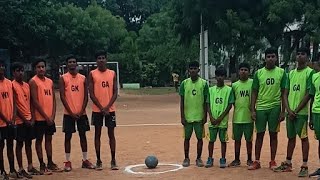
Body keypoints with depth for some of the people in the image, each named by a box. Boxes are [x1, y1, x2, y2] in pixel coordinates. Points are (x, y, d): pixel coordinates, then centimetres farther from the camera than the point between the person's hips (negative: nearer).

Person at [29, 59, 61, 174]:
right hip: (39, 117, -6)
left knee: (49, 139, 13)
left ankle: (50, 163, 21)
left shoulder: (50, 81, 10)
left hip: (50, 117, 6)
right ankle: (42, 165, 9)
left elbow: (53, 99, 10)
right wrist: (46, 116, -14)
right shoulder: (33, 82, -9)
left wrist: (53, 115, -1)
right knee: (39, 140, 3)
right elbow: (35, 101, -14)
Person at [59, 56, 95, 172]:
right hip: (69, 113, -2)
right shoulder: (63, 78, -1)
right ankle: (67, 162, 8)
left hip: (81, 113, 3)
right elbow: (62, 96, -7)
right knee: (68, 136, 1)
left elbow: (85, 96, 4)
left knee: (83, 135, 7)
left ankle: (85, 160, 15)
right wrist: (71, 112, -12)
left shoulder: (83, 78, 7)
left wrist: (82, 111, -7)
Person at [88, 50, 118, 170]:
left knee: (111, 134, 3)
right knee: (97, 134, 4)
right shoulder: (92, 74, 0)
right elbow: (91, 94, -4)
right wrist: (101, 107, -11)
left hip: (110, 109, 1)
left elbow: (115, 93, 1)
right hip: (97, 109, -1)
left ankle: (113, 160, 8)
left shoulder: (112, 74, 4)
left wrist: (107, 107, -10)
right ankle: (98, 161, 12)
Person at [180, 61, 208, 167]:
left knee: (199, 138, 5)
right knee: (187, 138, 7)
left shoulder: (203, 83, -1)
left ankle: (199, 158, 17)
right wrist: (182, 117, -2)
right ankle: (186, 158, 18)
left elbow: (205, 101, 2)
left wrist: (205, 116, -2)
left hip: (199, 116, -1)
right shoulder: (184, 83, 1)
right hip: (187, 116, 1)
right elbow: (182, 101, 2)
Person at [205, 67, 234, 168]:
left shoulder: (229, 90, -1)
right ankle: (210, 159, 17)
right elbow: (208, 104, 6)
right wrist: (211, 118, -7)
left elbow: (230, 105, -4)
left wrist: (220, 118, -10)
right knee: (211, 140, 7)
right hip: (212, 120, 2)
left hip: (223, 121, -2)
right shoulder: (211, 90, 7)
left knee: (223, 140, 4)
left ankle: (223, 159, 14)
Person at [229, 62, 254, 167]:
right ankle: (236, 160, 19)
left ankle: (249, 160, 17)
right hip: (237, 117, 2)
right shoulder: (234, 85, 6)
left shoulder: (252, 83, -2)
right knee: (237, 139, 9)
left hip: (248, 117, -2)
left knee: (249, 139, 6)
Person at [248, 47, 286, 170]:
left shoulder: (281, 72, 1)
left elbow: (283, 93, 3)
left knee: (273, 134, 6)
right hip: (260, 108, 1)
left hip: (275, 108, -1)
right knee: (259, 134, 5)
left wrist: (283, 111, -2)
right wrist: (252, 110, -1)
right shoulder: (258, 73, 3)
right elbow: (254, 92, 5)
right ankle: (257, 161, 12)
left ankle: (272, 161, 15)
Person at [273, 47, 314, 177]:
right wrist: (288, 110, -3)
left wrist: (296, 110, -12)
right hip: (290, 112, 6)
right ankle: (288, 164, 20)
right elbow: (285, 93, 10)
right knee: (291, 137, 12)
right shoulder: (291, 73, 12)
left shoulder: (310, 72, -5)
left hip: (301, 112, -6)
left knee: (303, 137, -2)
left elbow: (308, 94, -11)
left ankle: (304, 166, 3)